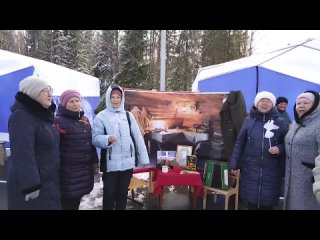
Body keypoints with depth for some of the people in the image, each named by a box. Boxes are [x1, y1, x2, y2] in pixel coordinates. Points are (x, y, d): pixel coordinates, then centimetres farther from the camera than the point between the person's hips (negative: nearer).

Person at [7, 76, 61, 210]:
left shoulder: (44, 114, 10)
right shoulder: (22, 116, -17)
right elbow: (23, 154, -24)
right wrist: (31, 186, -25)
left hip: (48, 181, 9)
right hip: (33, 183, -8)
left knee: (51, 205, 17)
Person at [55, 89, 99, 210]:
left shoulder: (85, 120, 12)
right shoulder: (59, 121, -8)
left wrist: (94, 162, 16)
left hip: (84, 169, 6)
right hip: (67, 171, -6)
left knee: (76, 202, 16)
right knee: (67, 203, 3)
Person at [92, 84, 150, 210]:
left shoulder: (128, 115, 8)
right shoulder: (101, 116, -2)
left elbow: (138, 137, 6)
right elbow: (95, 138, -8)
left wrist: (143, 158, 3)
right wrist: (107, 139, -28)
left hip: (127, 162, 3)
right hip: (110, 163, -3)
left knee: (123, 193, 16)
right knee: (109, 193, 7)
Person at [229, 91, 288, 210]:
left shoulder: (281, 123, 1)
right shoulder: (249, 120, 1)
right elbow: (239, 143, 3)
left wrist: (280, 149, -14)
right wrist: (234, 164, 1)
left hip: (271, 171, 0)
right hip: (250, 169, 1)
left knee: (267, 202, 6)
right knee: (250, 200, 8)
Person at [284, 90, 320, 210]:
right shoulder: (294, 125, 11)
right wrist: (286, 173, 19)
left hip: (310, 179, -7)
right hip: (292, 178, 7)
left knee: (306, 204, 5)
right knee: (292, 204, 18)